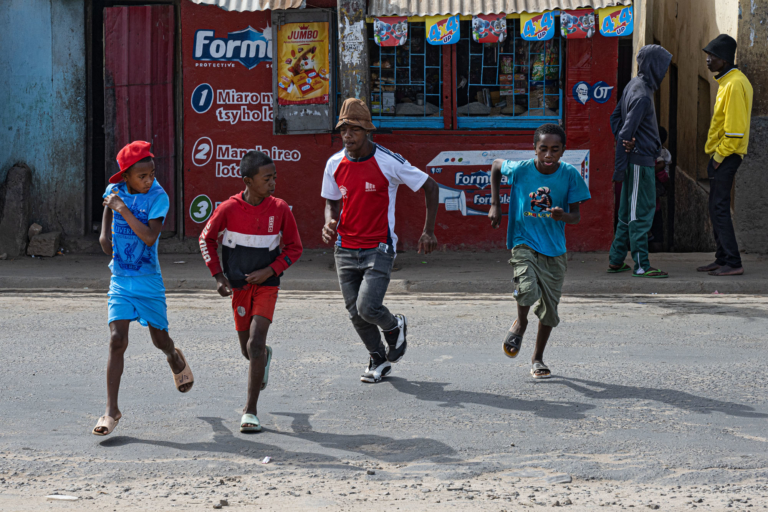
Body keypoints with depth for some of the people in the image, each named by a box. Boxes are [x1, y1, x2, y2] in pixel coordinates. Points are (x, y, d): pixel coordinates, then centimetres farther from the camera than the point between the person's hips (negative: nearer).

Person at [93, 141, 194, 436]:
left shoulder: (158, 197, -13)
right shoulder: (115, 190, -2)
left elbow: (150, 237, -26)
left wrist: (123, 209, -26)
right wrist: (105, 234, 16)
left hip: (149, 281, -1)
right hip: (120, 280, 2)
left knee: (160, 339, 10)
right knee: (117, 341, -11)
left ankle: (176, 360, 50)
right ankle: (112, 411, -9)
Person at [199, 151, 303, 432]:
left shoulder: (280, 209, -9)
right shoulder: (228, 208, -12)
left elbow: (294, 248, 2)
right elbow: (206, 239, 4)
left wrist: (269, 271, -11)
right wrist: (218, 276, -3)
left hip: (266, 285, -1)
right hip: (239, 285, 1)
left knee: (255, 343, -15)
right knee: (248, 350, 10)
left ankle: (250, 411, -9)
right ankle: (264, 355, 50)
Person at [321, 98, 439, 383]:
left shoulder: (388, 162, -13)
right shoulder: (335, 164, 1)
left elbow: (430, 187, -3)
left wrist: (428, 231, -6)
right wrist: (330, 222, -7)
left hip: (378, 249, -5)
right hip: (345, 249, 5)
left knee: (367, 307, -17)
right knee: (355, 313, 7)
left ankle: (395, 327, 18)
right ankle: (378, 360, 30)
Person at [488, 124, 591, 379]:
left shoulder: (570, 175, -9)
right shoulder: (521, 170, -11)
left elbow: (576, 216, -3)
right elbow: (496, 166, 10)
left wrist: (563, 215, -27)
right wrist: (495, 204, 6)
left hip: (554, 248, 2)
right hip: (524, 243, -2)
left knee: (550, 307, 7)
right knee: (527, 289, -27)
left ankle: (537, 358, 27)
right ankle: (520, 323, 7)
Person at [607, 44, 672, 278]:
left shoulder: (633, 85, 12)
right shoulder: (642, 94, -18)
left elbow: (615, 117, 19)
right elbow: (626, 130, -20)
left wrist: (624, 142, 10)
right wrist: (620, 167, -16)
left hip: (635, 159, 10)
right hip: (640, 160, -10)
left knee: (628, 211, 14)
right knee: (641, 212, -6)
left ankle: (616, 261, 19)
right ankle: (641, 266, -3)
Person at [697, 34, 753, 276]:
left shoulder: (735, 84, -17)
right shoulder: (726, 82, 16)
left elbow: (735, 127, -21)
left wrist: (719, 157, -17)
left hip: (727, 155, -10)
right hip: (721, 154, 10)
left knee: (720, 208, -10)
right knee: (717, 208, 13)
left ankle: (733, 263, -10)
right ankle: (722, 259, 18)